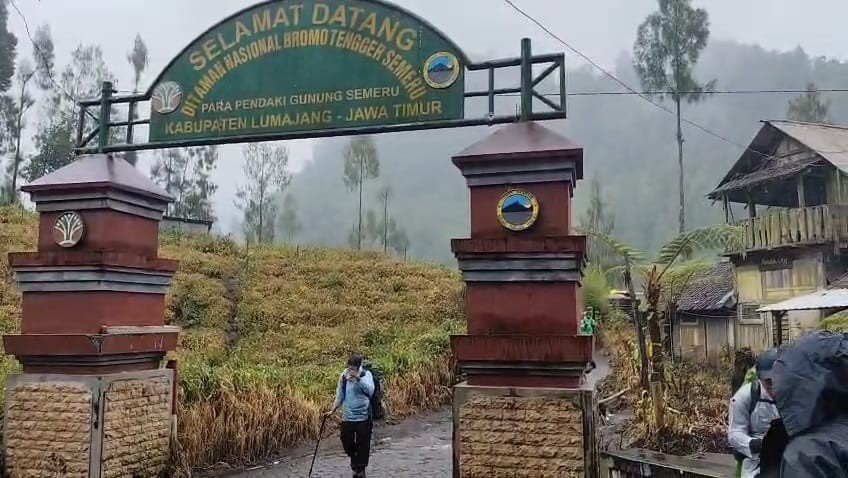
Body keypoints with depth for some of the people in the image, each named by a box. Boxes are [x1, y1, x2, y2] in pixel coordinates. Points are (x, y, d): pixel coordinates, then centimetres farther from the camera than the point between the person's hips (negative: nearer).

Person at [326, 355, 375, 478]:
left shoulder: (366, 374, -10)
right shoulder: (344, 376, 0)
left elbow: (370, 390, -29)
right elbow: (340, 395, 10)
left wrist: (358, 377, -38)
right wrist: (333, 410, 3)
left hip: (363, 417, -3)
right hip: (347, 417, 3)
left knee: (363, 445, 5)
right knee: (346, 442, 10)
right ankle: (355, 462, 39)